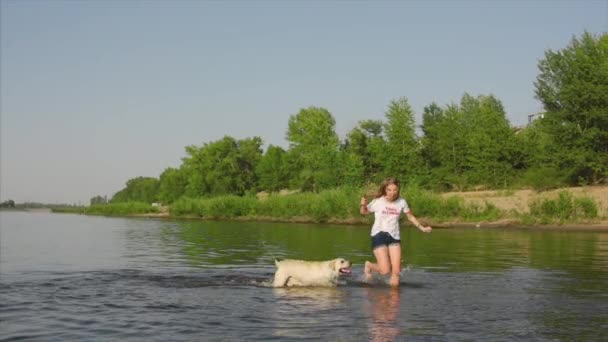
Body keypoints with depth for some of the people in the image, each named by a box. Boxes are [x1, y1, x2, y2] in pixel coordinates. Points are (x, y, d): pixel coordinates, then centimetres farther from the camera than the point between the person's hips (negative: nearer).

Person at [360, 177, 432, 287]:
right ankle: (369, 265, 19)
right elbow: (364, 212, 7)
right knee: (385, 270, -11)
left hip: (394, 237, 3)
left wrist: (422, 228, 12)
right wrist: (363, 205, -14)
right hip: (379, 235, -3)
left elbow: (410, 216, 16)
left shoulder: (401, 202, 0)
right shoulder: (378, 201, -7)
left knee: (396, 271, -6)